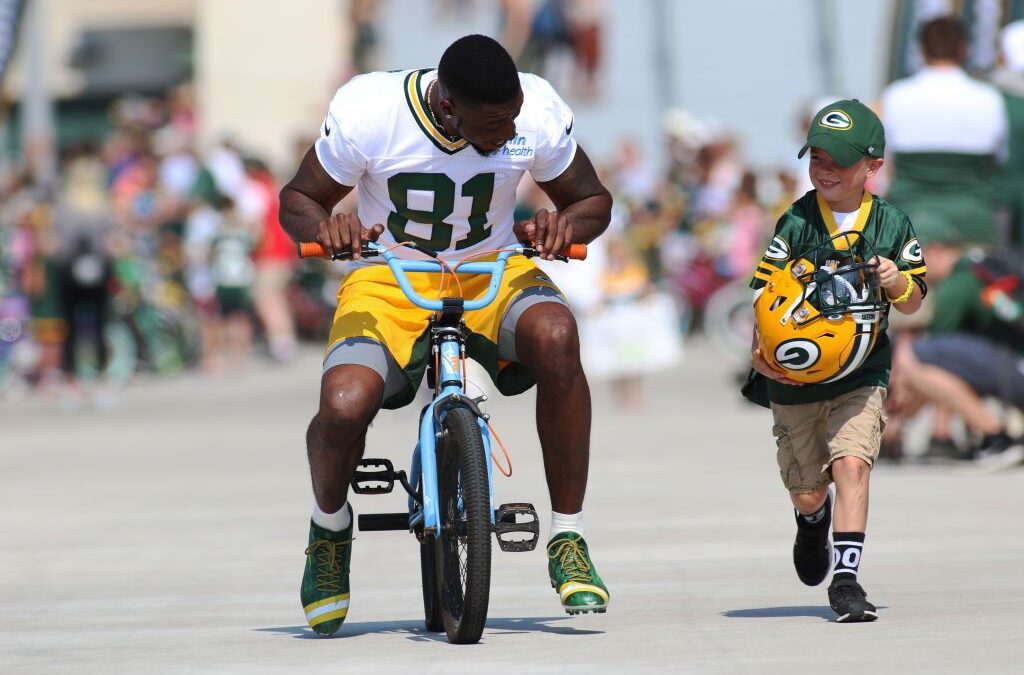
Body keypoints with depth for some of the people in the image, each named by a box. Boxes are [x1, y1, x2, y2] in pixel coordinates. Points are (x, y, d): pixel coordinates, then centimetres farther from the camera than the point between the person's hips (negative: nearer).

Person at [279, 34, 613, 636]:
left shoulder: (538, 110, -15)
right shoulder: (367, 111, -19)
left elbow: (593, 200, 2)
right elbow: (298, 200, -3)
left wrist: (563, 226, -23)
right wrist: (324, 228, -28)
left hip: (492, 272, 1)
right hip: (388, 284, -1)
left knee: (555, 335, -35)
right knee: (344, 407, -31)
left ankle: (568, 539, -20)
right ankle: (330, 528, 7)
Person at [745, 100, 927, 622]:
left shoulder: (892, 225, -3)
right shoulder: (796, 223, -8)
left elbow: (912, 303, 7)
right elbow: (765, 292, -10)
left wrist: (898, 283, -16)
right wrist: (761, 350, -26)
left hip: (860, 373, -1)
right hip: (793, 376, 1)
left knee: (851, 461, -21)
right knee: (806, 492, 12)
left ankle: (846, 578, -18)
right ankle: (813, 523, 49)